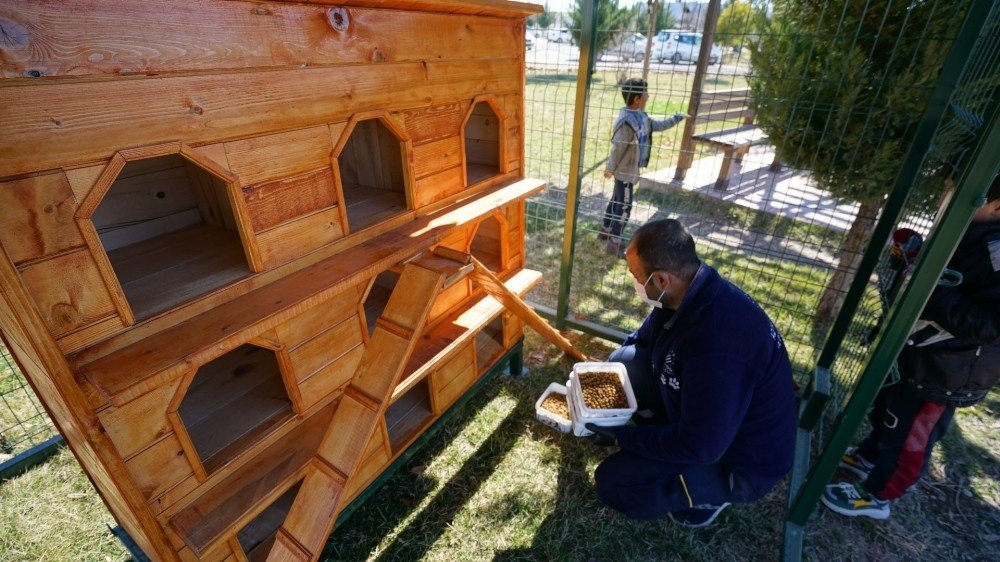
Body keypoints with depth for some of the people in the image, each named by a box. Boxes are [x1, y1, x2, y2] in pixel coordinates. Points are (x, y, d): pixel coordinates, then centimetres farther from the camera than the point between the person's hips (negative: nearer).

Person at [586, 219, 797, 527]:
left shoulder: (718, 346, -41)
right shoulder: (687, 292, -12)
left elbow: (699, 447, -31)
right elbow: (642, 340, 8)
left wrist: (622, 436, -20)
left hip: (740, 462, -7)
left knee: (611, 483, -15)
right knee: (624, 361, -1)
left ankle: (709, 494, 8)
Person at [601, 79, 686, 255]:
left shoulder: (641, 116, 5)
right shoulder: (626, 121, -25)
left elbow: (657, 125, 22)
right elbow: (617, 148, -21)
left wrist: (677, 118, 24)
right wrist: (610, 169, -15)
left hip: (630, 169, 10)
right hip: (624, 171, -10)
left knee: (617, 201, 19)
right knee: (624, 207, -4)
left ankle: (605, 231, 34)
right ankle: (614, 244, 5)